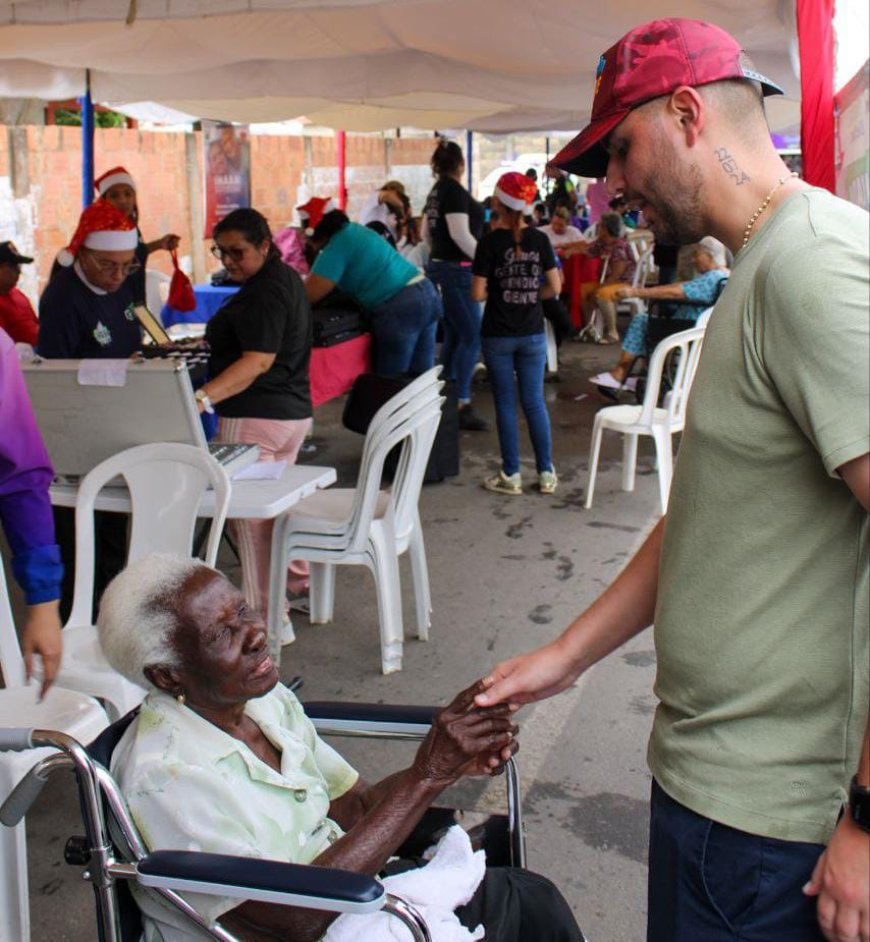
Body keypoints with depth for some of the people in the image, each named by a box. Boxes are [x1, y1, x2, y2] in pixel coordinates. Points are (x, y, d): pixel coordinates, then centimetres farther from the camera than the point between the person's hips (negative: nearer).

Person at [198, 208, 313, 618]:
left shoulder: (264, 291, -17)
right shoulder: (284, 278, 15)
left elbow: (258, 360, -28)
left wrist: (204, 397, -37)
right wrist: (214, 342, 25)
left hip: (256, 418, -11)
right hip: (292, 411, 11)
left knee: (249, 517, -7)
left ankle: (264, 616, -4)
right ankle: (296, 582, 34)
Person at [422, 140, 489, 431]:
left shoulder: (436, 191, 14)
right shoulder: (455, 191, -14)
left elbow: (426, 234, 20)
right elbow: (460, 234, -22)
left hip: (439, 267, 10)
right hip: (456, 271, -10)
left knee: (453, 336, 13)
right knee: (472, 337, -9)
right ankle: (461, 405, -10)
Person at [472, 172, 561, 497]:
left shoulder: (490, 242, -11)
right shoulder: (540, 240, -2)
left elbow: (478, 293, -11)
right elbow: (555, 288, 0)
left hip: (498, 335, -2)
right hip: (532, 334, 3)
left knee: (506, 404, 6)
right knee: (535, 402, 10)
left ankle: (511, 475, 10)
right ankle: (546, 473, 13)